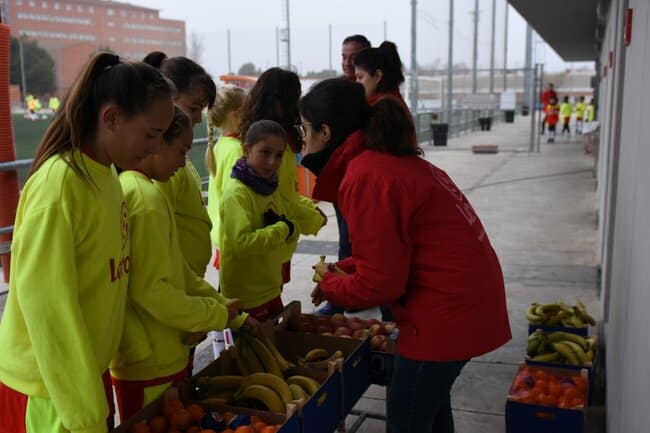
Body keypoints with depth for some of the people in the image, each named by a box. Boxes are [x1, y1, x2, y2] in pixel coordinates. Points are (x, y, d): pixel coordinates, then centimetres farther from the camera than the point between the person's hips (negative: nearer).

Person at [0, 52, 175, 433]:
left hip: (89, 372, 8)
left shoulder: (105, 174, 3)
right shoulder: (59, 183, -22)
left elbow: (104, 279, 6)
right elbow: (46, 304, -23)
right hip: (49, 388, -7)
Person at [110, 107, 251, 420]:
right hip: (152, 368, -9)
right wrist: (218, 315, -11)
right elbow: (152, 291, -23)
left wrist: (234, 315, 10)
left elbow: (178, 273, 11)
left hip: (159, 358, 9)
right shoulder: (147, 198, -20)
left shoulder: (129, 187, 9)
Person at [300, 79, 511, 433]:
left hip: (447, 308, -9)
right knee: (430, 402, 25)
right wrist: (343, 271, 7)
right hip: (468, 293, 9)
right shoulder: (392, 159, 7)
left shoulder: (365, 178, -22)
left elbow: (378, 285, -19)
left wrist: (329, 283, -1)